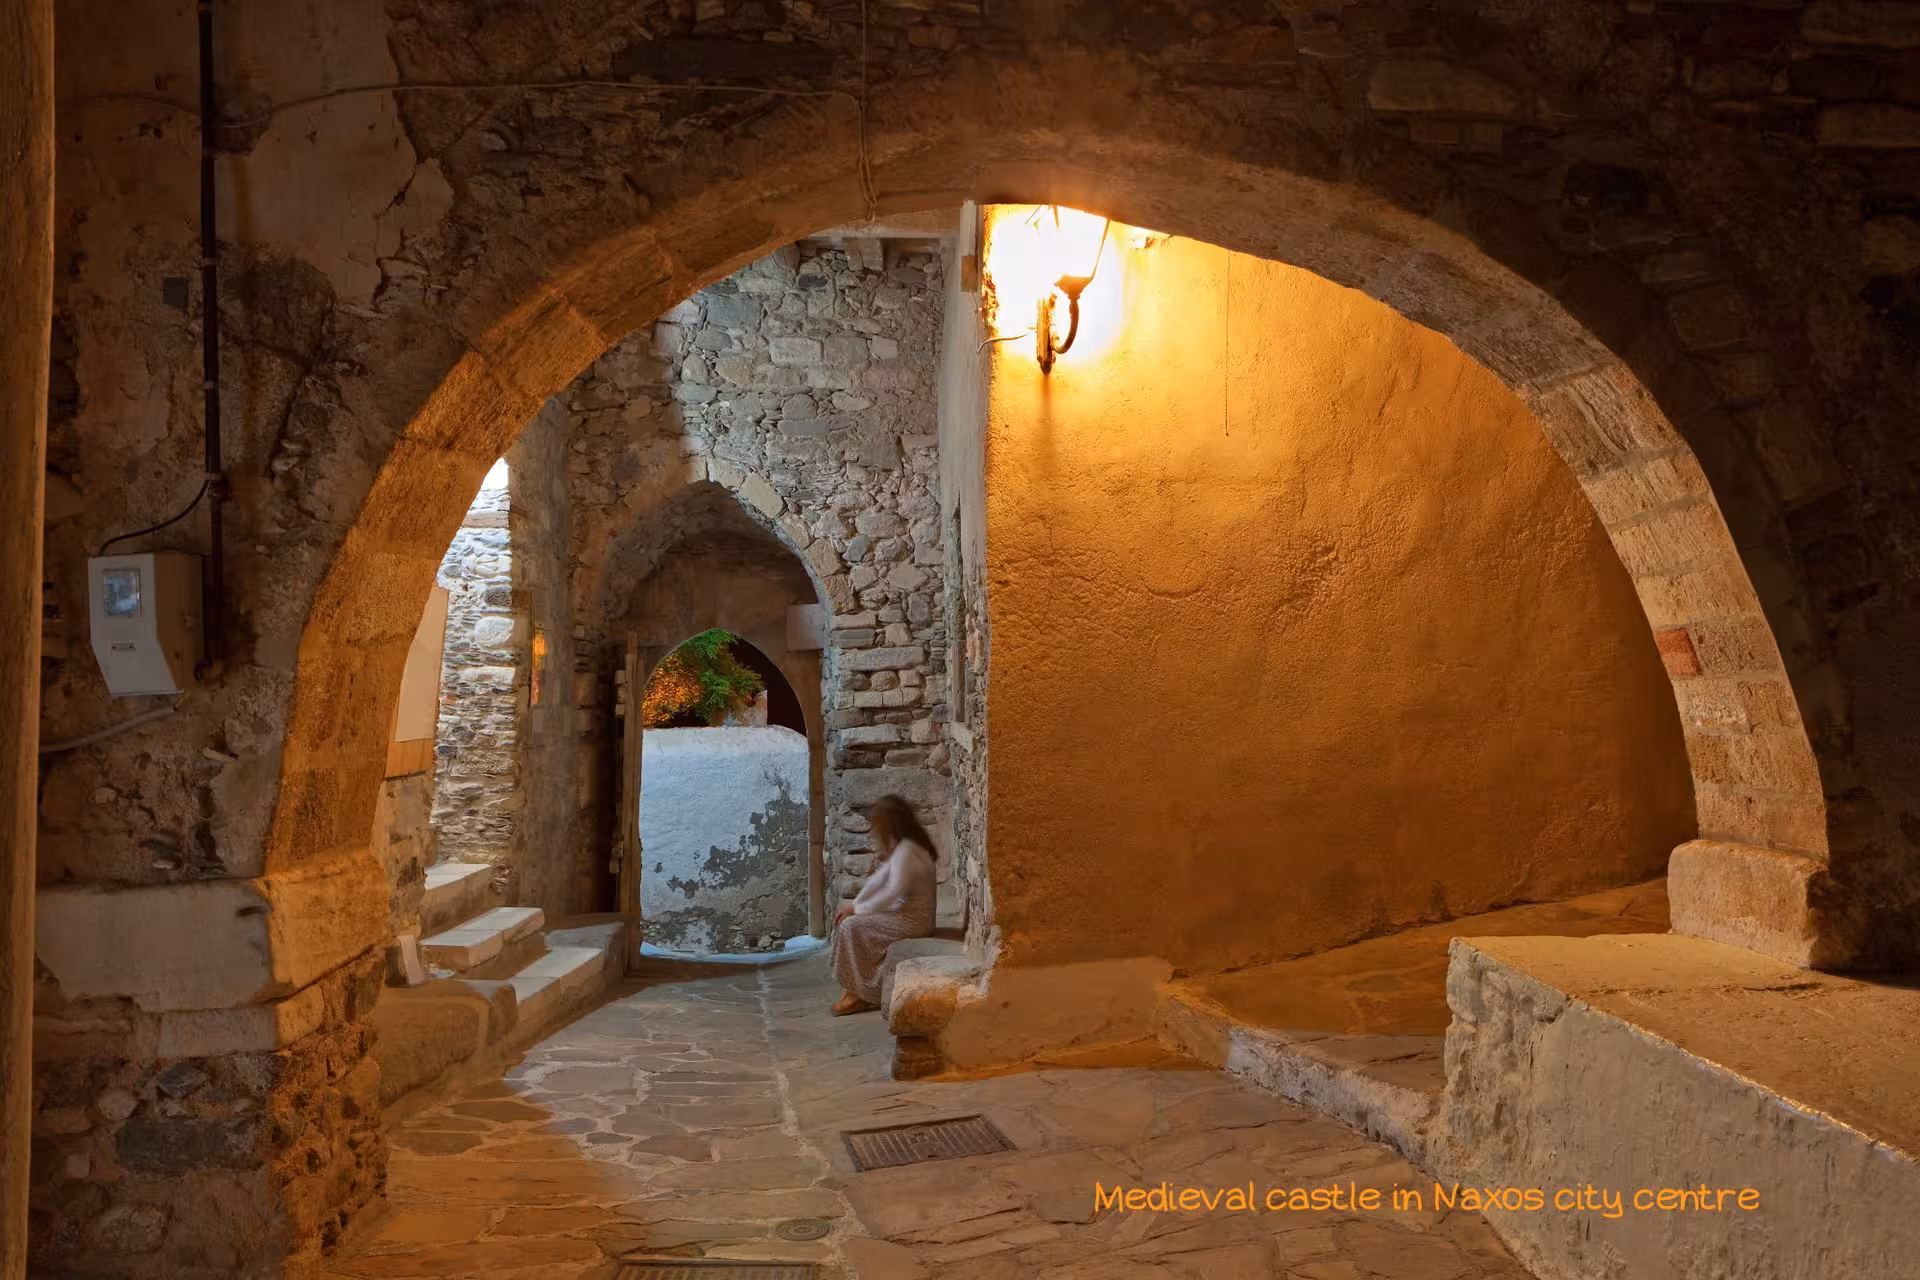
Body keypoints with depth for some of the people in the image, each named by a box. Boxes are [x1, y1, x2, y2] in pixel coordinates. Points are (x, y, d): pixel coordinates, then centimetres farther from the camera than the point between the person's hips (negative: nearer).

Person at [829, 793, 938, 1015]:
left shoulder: (906, 850, -19)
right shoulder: (899, 849, 13)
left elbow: (893, 892, -24)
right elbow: (878, 882, 13)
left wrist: (857, 908, -13)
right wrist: (854, 906, 0)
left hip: (913, 920, -10)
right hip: (903, 914, 10)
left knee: (852, 927, -18)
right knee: (846, 921, 4)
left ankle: (861, 994, -7)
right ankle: (855, 989, 3)